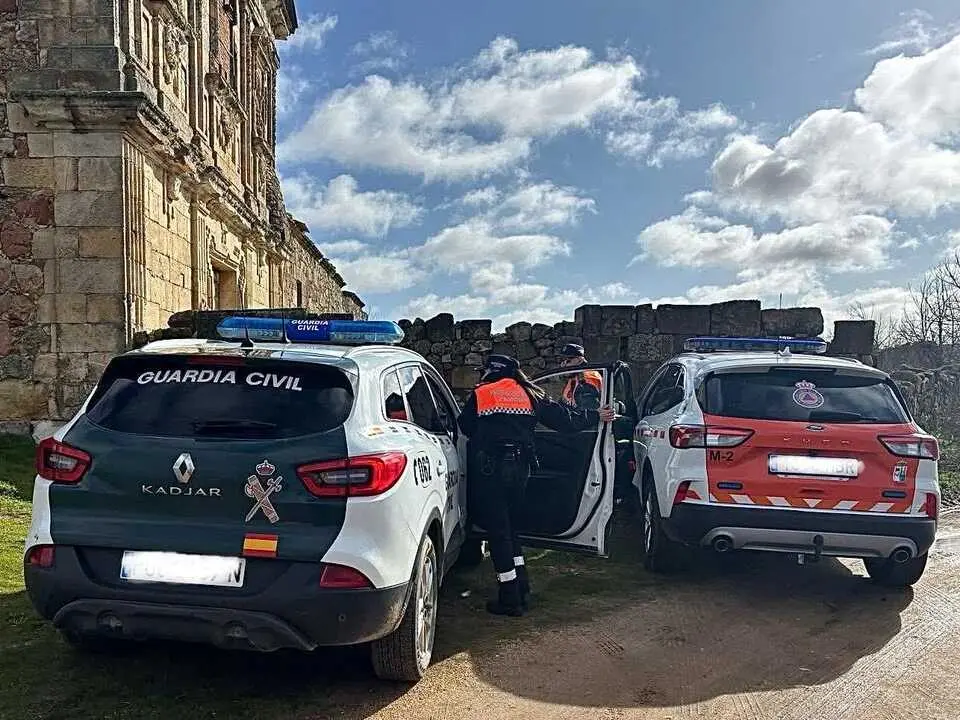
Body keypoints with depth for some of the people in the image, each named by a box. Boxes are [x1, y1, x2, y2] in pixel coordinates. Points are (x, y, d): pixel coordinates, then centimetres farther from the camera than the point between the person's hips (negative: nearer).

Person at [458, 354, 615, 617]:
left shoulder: (479, 394, 3)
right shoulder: (530, 394, 12)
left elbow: (465, 427, 13)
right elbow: (563, 417, 16)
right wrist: (595, 416, 30)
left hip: (490, 469, -4)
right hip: (520, 467, 4)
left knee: (498, 531, 2)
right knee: (510, 527, 20)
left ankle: (510, 600, 5)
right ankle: (521, 589, 21)